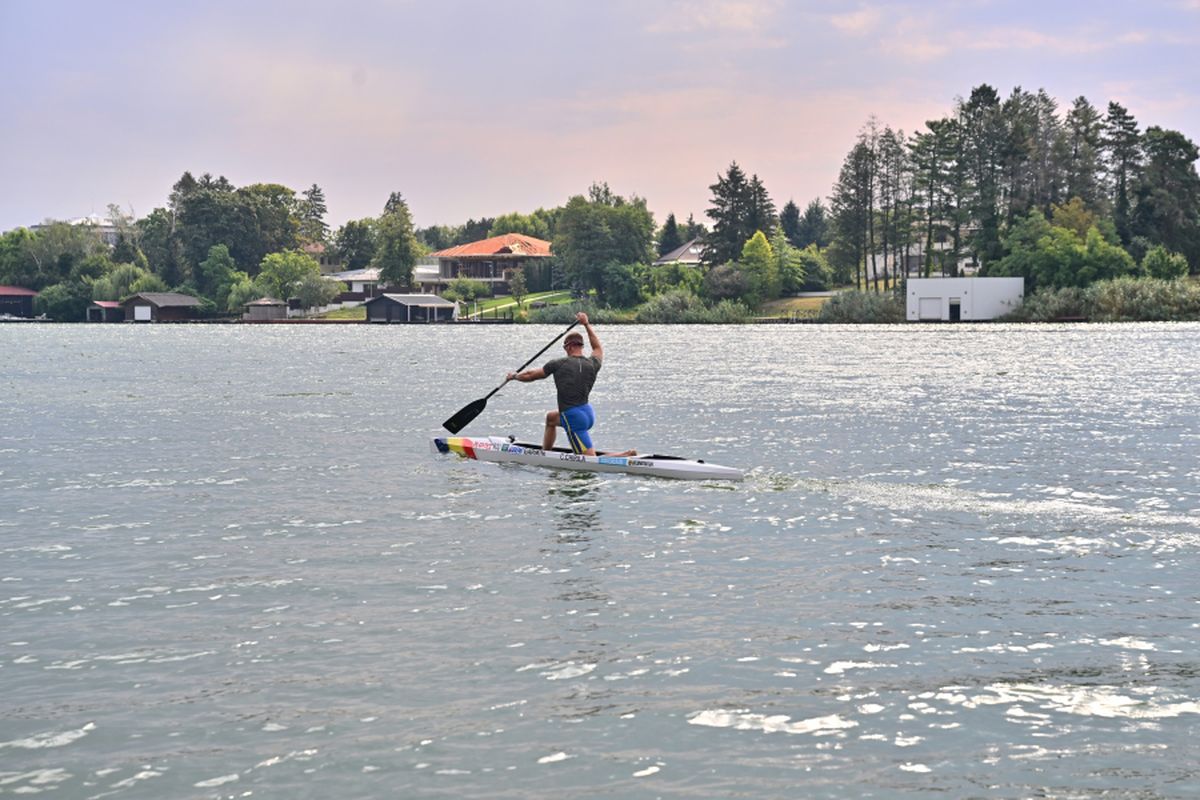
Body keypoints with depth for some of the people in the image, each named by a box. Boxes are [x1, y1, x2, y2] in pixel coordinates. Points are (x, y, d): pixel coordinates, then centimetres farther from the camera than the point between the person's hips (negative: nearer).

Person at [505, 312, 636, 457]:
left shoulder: (559, 364, -9)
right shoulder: (592, 364, 3)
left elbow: (530, 375, 3)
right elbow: (598, 349, 29)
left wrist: (515, 376, 24)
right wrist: (586, 324, 37)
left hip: (573, 418, -7)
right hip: (588, 413, 7)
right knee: (551, 417, 34)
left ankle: (627, 455, -23)